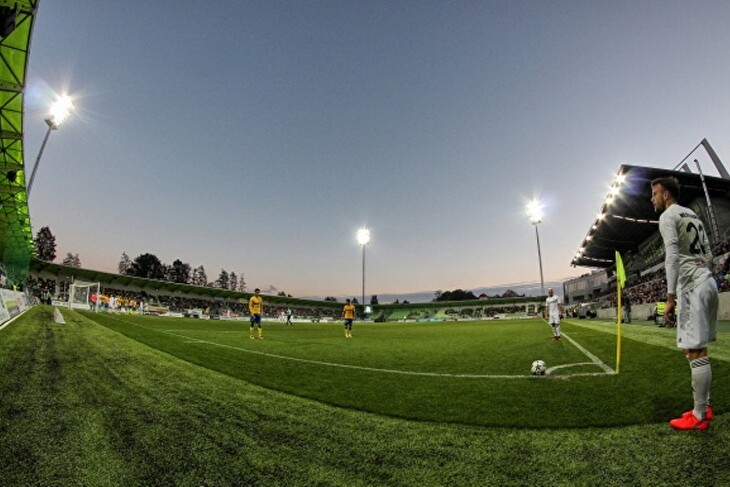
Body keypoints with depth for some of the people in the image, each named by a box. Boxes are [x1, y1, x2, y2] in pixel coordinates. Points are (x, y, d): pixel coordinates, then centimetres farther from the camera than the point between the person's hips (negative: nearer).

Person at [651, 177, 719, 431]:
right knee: (695, 349, 15)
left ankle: (699, 416, 1)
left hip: (692, 285, -10)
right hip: (707, 282, 10)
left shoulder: (668, 216, -7)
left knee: (695, 352, -6)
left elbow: (672, 257, -17)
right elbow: (708, 255, 21)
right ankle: (704, 405, 22)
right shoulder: (693, 216, 21)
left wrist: (670, 298, -18)